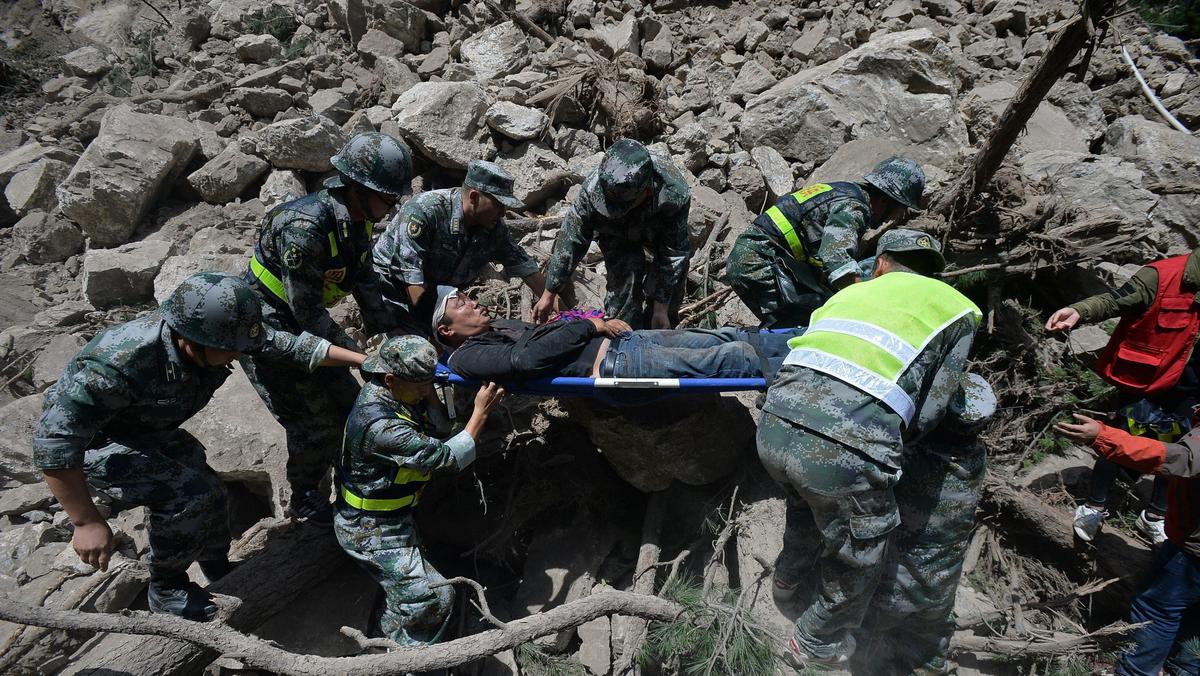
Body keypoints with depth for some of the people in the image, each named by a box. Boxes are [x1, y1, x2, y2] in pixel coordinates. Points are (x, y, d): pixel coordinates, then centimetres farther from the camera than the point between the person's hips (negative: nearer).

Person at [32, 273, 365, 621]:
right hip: (92, 440, -6)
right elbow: (54, 440, -36)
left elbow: (288, 344, -15)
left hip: (147, 429, 7)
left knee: (209, 491, 7)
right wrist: (86, 522, -31)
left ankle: (220, 574, 34)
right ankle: (166, 591, 3)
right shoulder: (119, 363, -43)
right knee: (185, 497, -23)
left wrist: (365, 359, -19)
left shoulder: (219, 333, -24)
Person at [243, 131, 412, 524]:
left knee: (349, 405, 12)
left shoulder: (357, 219, -6)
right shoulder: (304, 227, -32)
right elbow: (307, 310, -29)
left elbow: (367, 282, 2)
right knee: (316, 426, -1)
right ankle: (305, 501, 25)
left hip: (301, 329, 8)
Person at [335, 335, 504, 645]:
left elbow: (439, 430, 1)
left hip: (393, 517, 9)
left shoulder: (398, 395, -5)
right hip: (371, 530, -9)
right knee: (433, 600, -8)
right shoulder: (379, 424, -34)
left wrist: (429, 393, -14)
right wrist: (481, 412, -23)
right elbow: (446, 457, -31)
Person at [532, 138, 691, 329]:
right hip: (616, 233, 0)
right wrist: (549, 295, -21)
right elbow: (571, 242, -28)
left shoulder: (675, 194, -43)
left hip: (658, 231, 1)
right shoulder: (593, 188, -40)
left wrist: (661, 309, -28)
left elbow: (673, 254, -31)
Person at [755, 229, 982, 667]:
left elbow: (810, 347, 18)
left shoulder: (852, 289, 25)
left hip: (775, 425, 5)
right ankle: (817, 646, 49)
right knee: (855, 565, 26)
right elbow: (929, 412, 7)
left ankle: (789, 577, 65)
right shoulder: (956, 306, 15)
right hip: (847, 450, -5)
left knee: (810, 498, 39)